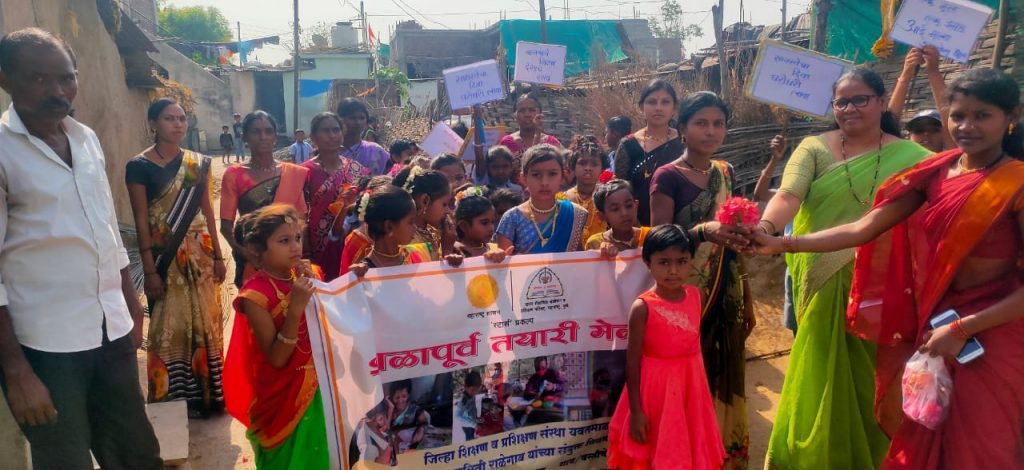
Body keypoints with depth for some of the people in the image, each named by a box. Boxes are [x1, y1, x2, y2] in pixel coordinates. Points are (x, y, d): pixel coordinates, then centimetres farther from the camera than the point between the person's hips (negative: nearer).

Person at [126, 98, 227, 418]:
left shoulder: (199, 163, 6)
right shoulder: (139, 166, -7)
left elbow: (207, 212, 8)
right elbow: (141, 221, -8)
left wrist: (217, 256, 6)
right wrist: (150, 270, -11)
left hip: (199, 254, 4)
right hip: (165, 257, -4)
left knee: (205, 322, 9)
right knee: (170, 326, 5)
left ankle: (208, 393, 23)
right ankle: (175, 399, 19)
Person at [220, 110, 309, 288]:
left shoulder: (295, 173, 2)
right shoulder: (234, 175, -2)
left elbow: (301, 221, 5)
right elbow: (226, 225, -4)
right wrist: (247, 253, -19)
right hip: (250, 261, -1)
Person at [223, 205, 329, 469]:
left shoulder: (308, 276, -2)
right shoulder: (255, 293, -18)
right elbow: (277, 358, -20)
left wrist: (316, 288, -14)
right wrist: (296, 307, -31)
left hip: (316, 387, 5)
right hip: (282, 397, -5)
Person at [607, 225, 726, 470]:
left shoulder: (696, 295, -3)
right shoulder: (643, 307, -18)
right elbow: (633, 361, -13)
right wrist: (636, 412, -13)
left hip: (690, 385, 5)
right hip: (656, 388, -4)